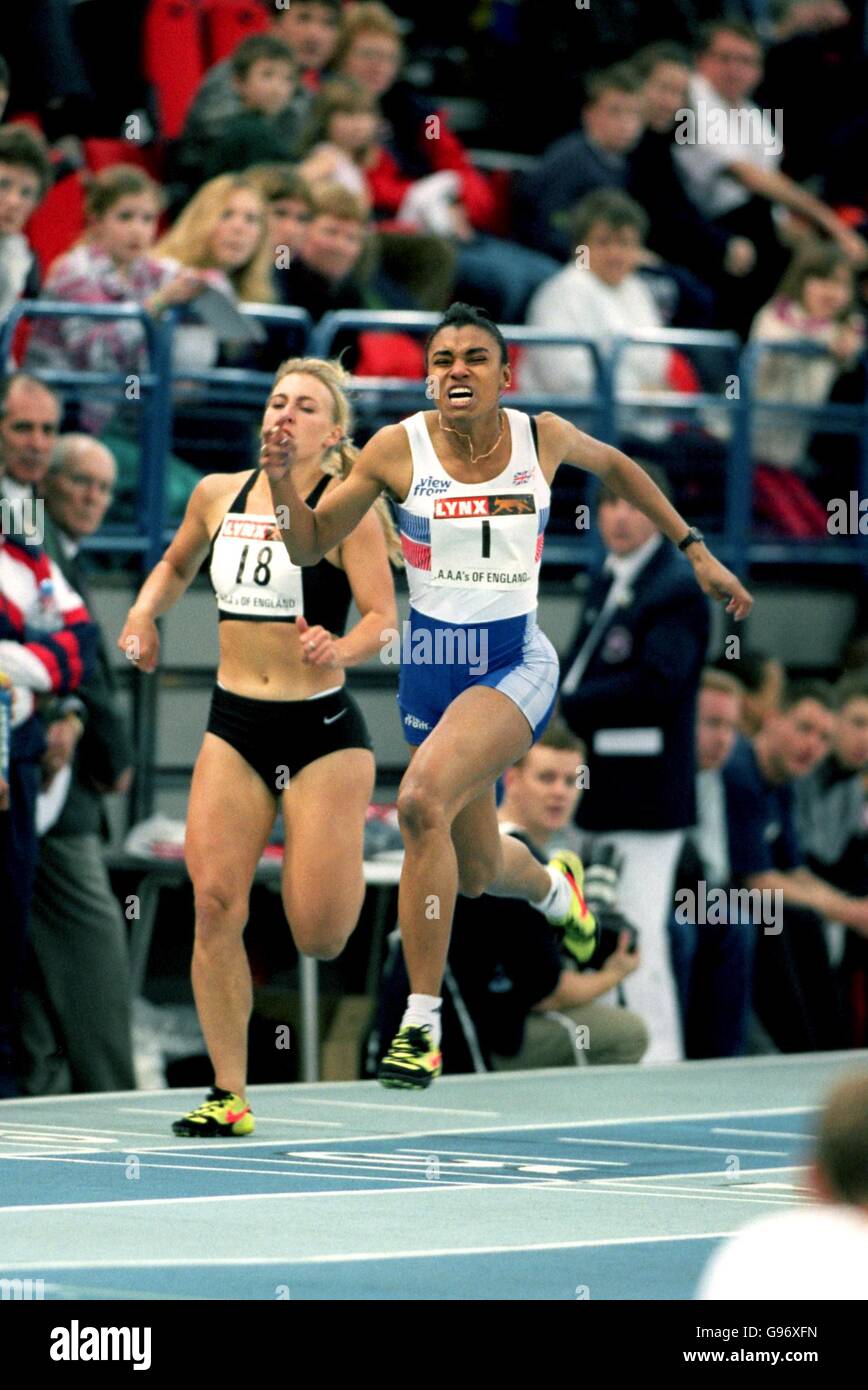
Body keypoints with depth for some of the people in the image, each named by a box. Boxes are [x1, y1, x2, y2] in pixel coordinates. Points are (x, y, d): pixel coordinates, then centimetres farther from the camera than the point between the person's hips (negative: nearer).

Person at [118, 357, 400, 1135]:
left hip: (322, 729, -4)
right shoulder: (218, 495, 7)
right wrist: (145, 612, 7)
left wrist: (341, 649, -35)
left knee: (319, 937, -7)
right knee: (214, 901, -11)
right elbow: (177, 565, 27)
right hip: (234, 728, 4)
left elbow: (384, 616, -14)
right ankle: (229, 1096, -2)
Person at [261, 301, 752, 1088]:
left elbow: (615, 467, 20)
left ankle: (423, 1021, -23)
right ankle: (556, 888, 56)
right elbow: (310, 547, 3)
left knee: (423, 800, -30)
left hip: (517, 661, -3)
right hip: (432, 663, 3)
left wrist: (696, 551, 22)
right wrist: (283, 480, -16)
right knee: (477, 871, 15)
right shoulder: (399, 448, -5)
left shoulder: (541, 437, -2)